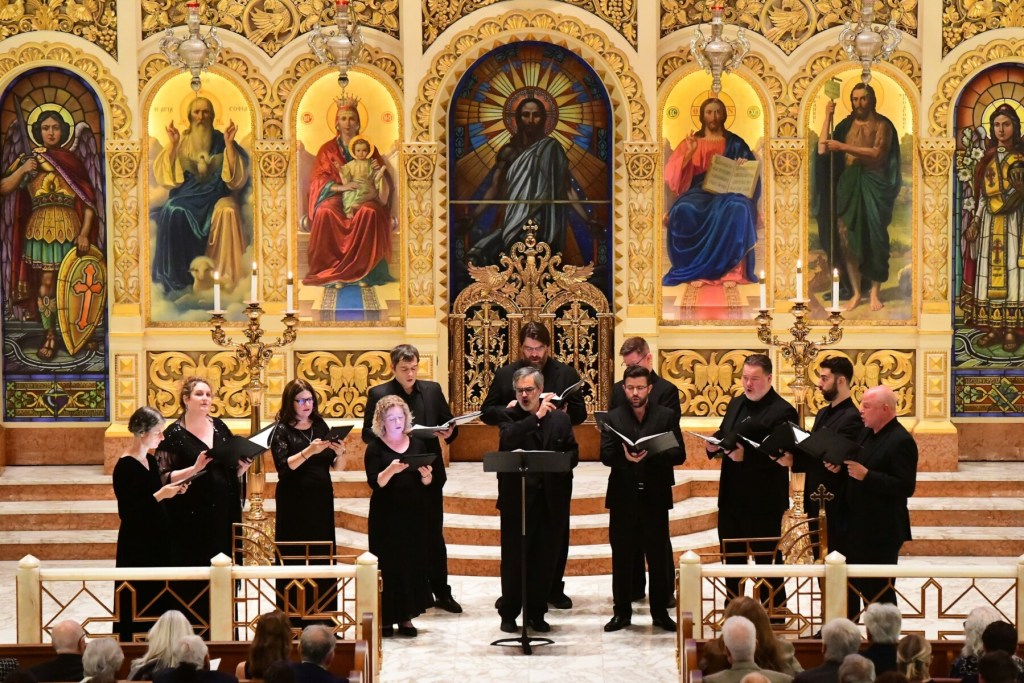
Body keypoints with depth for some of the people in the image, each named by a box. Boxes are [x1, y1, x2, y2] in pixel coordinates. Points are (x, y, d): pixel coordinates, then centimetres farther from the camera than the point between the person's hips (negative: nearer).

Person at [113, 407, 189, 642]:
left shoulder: (150, 461, 9)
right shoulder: (125, 466, -16)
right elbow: (127, 512, -20)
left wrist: (171, 491, 3)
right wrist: (160, 495, -22)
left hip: (158, 540, 8)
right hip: (136, 545, -8)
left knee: (159, 600, 11)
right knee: (138, 602, -2)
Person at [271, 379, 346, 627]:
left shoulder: (321, 426, 8)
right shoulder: (282, 430, -3)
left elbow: (336, 467, 9)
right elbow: (283, 467, -16)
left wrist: (340, 453, -12)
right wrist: (308, 451, -27)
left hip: (321, 501, 4)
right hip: (294, 503, -4)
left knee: (323, 559, 2)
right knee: (294, 560, -4)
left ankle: (323, 616, 7)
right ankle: (293, 621, 0)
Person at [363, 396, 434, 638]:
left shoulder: (416, 445, 9)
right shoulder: (376, 448, -2)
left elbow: (427, 483, 8)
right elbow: (375, 482, -14)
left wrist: (426, 475, -14)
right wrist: (391, 470, -31)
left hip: (414, 514, 4)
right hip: (386, 516, -4)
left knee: (413, 563, 3)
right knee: (388, 564, -3)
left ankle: (406, 617, 11)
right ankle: (385, 618, 4)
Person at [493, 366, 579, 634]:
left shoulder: (560, 418, 10)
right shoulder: (510, 417, 2)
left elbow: (573, 453, 10)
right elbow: (507, 439, -19)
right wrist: (537, 416, -17)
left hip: (552, 499, 2)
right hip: (517, 498, -2)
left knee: (545, 559, 6)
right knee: (513, 559, 2)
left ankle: (537, 613, 17)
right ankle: (509, 614, 12)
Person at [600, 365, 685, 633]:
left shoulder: (667, 416, 4)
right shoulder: (613, 417, 6)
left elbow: (679, 455, -3)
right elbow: (605, 455, -3)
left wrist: (650, 455, -18)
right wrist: (625, 457, -24)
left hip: (655, 496, -1)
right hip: (623, 497, 1)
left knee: (658, 556, 4)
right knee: (622, 557, 5)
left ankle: (660, 612, 13)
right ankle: (622, 611, 14)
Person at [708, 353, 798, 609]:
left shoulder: (782, 411, -13)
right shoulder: (736, 404, 12)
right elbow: (723, 435, 20)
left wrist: (746, 456, -30)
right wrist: (713, 445, -3)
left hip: (763, 501, -7)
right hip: (731, 497, 7)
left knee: (766, 560, 1)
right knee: (732, 559, 15)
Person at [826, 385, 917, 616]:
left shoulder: (901, 441, -18)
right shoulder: (867, 434, 10)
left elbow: (906, 486, -24)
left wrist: (866, 475, -27)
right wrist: (841, 467, 0)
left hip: (881, 530, -9)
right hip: (858, 527, 9)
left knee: (879, 591, 1)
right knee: (852, 588, 17)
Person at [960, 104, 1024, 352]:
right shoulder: (988, 158, 11)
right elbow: (982, 194, 12)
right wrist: (976, 221, 6)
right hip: (990, 221, 4)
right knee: (990, 271, 2)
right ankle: (993, 328, 5)